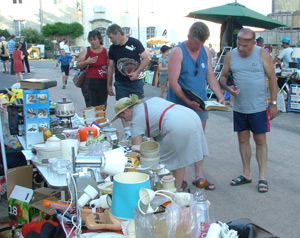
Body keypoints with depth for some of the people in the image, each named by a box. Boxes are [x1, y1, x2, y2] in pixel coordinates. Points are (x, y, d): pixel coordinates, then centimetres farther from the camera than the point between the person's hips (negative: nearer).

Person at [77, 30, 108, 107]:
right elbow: (78, 65, 7)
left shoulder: (106, 51, 8)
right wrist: (87, 62, -13)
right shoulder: (86, 51, 7)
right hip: (89, 83, -1)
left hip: (103, 83, 1)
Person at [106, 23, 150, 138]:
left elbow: (146, 59, -9)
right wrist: (109, 85, 10)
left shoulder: (134, 43, -7)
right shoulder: (113, 48, 5)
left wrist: (137, 72, -18)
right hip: (120, 83, 3)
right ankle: (127, 132, 12)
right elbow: (110, 66, 10)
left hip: (136, 81, -3)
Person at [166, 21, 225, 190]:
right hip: (180, 105, -5)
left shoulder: (206, 51, 5)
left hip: (201, 104, 6)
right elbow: (173, 82, -18)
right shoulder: (178, 52, -13)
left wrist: (220, 96, -4)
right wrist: (188, 101, -27)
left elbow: (210, 76, 10)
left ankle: (199, 176, 22)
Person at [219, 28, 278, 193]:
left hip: (259, 107, -4)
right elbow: (223, 76, 10)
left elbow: (272, 78, -3)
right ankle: (246, 174, 24)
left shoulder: (262, 54, -7)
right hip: (239, 107, 4)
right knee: (243, 139, 11)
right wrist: (228, 88, -13)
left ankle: (262, 178, 11)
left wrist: (273, 103, -5)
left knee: (260, 140, 2)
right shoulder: (230, 56, 1)